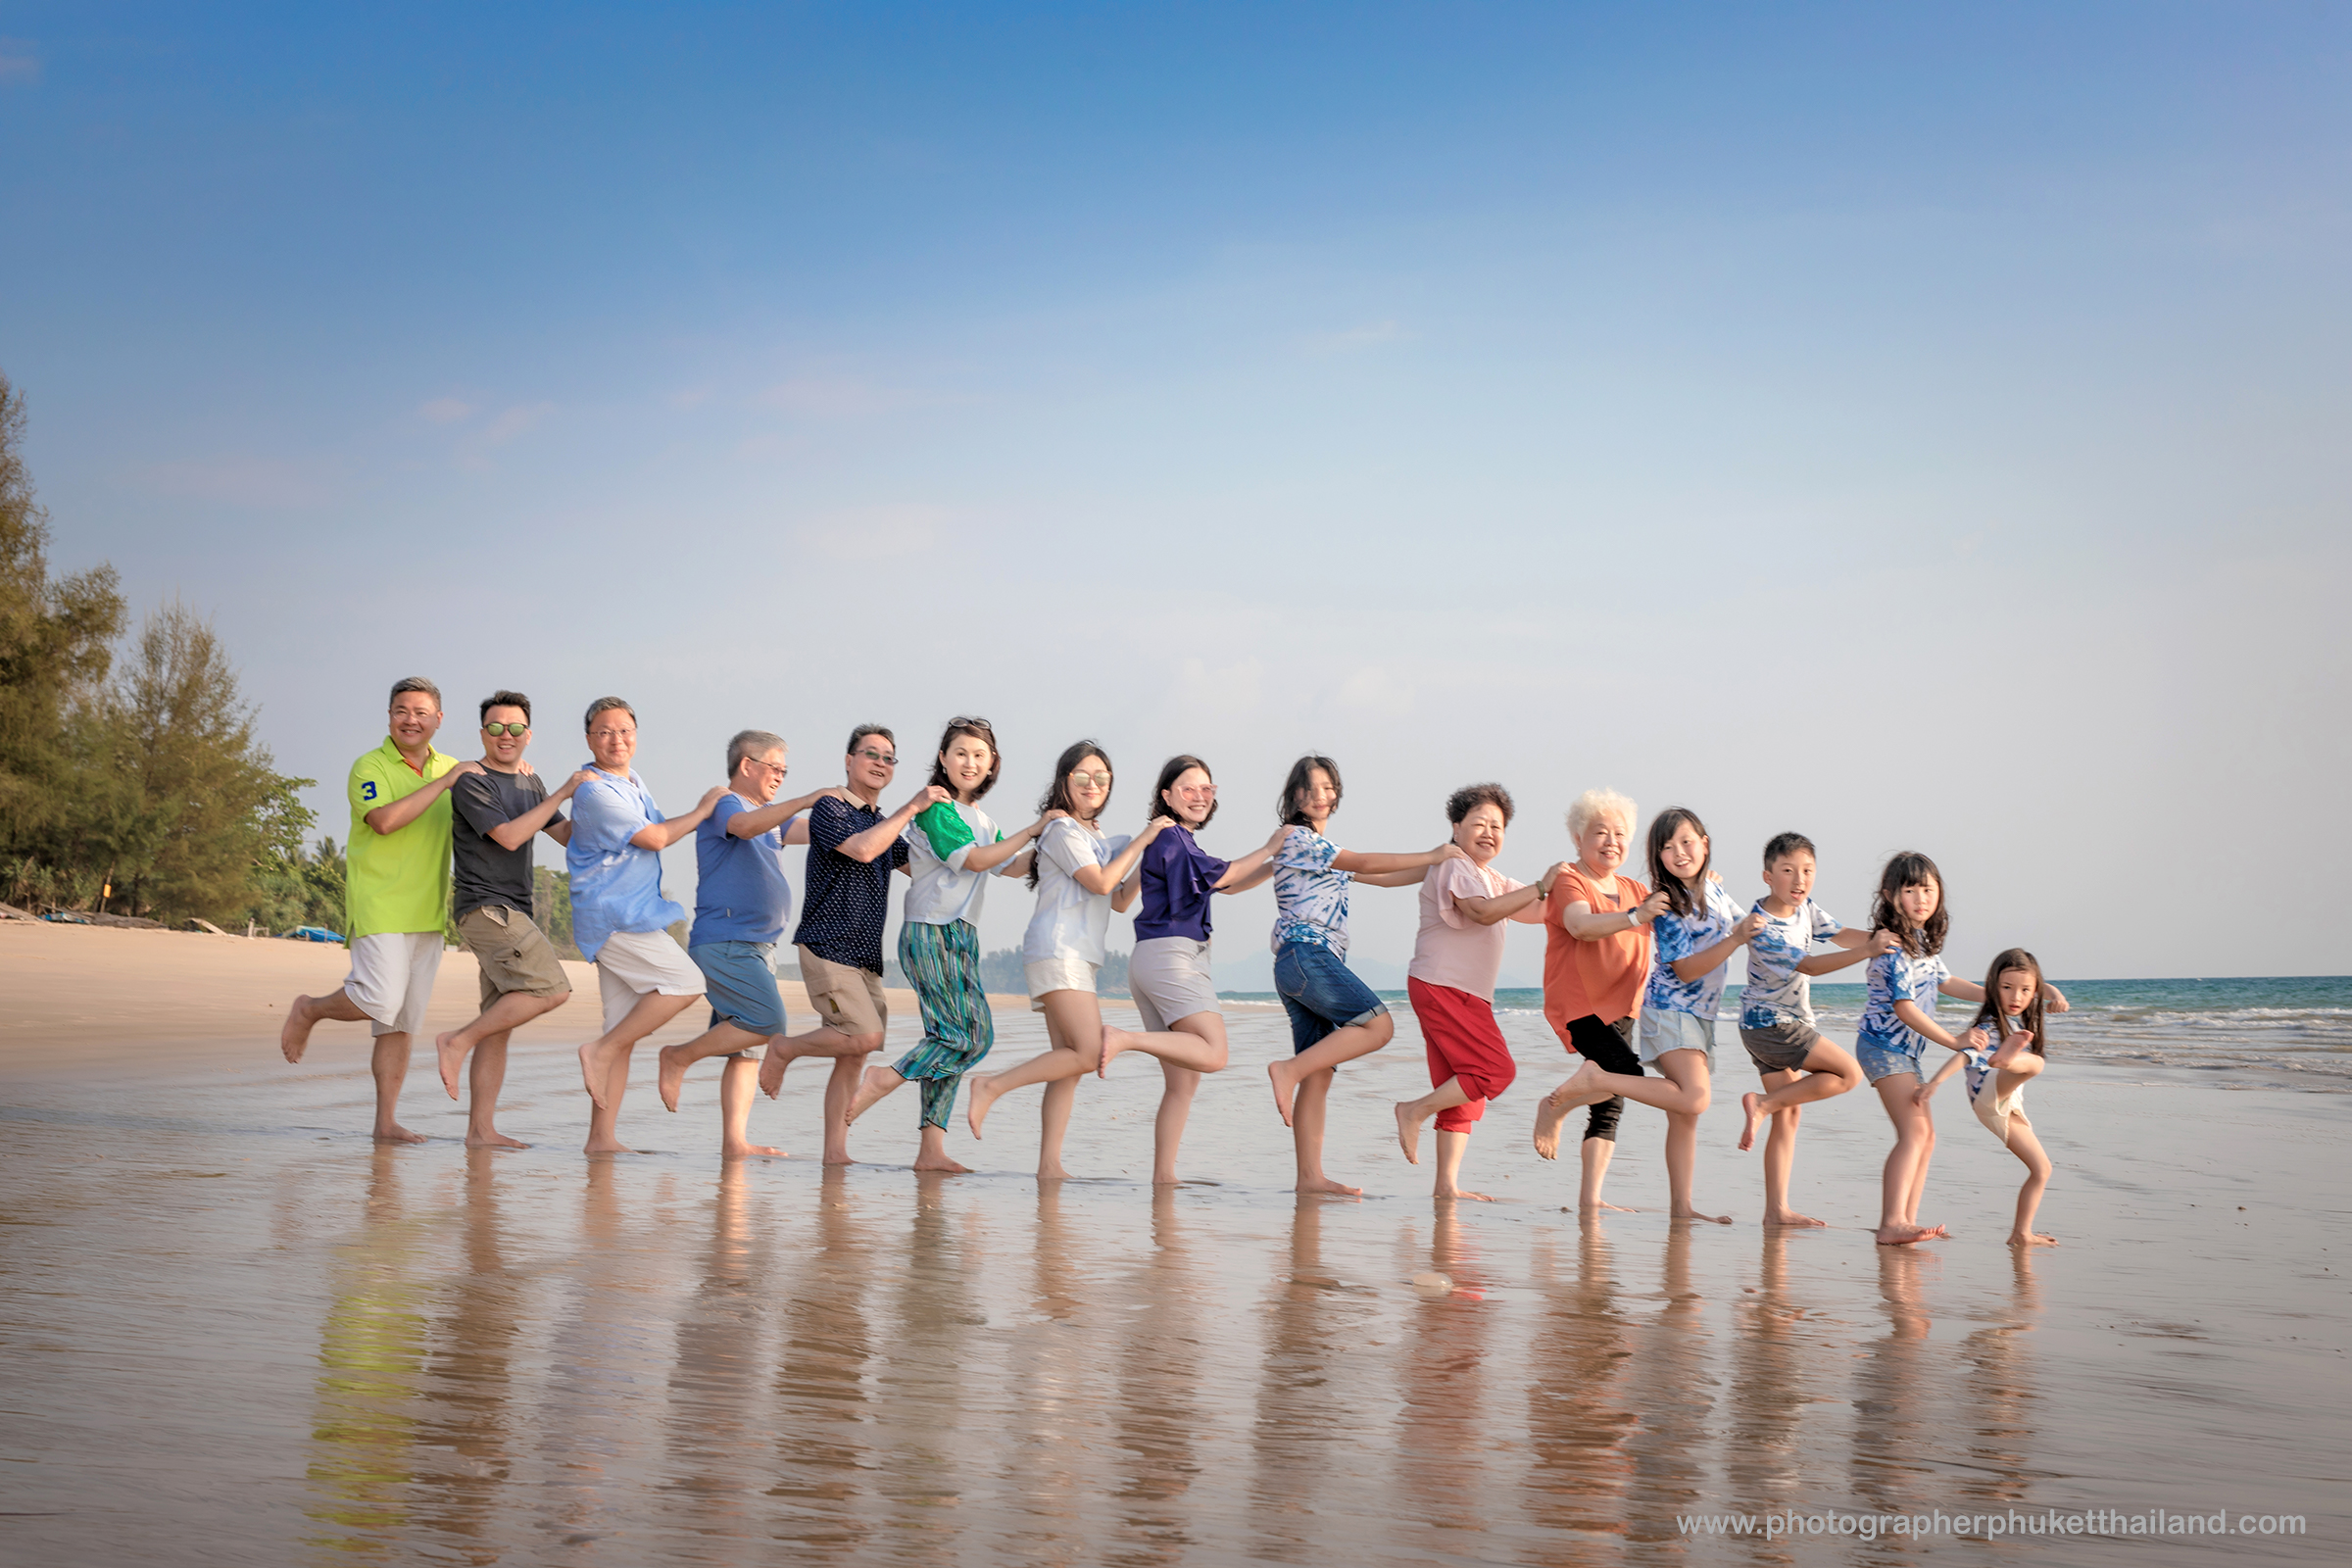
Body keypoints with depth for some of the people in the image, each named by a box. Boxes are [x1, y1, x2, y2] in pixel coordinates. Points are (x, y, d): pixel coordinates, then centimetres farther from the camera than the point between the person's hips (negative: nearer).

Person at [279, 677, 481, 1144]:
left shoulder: (451, 769, 13)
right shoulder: (370, 767, -6)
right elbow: (385, 820, -24)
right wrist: (444, 782, -23)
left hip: (427, 912, 6)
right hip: (379, 907, -6)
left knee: (401, 1022, 6)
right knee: (380, 1001, -19)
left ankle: (387, 1123, 9)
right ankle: (307, 1011, 10)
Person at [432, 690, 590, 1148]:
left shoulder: (529, 783, 19)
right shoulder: (472, 782, -7)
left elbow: (567, 835, 21)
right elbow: (509, 836, -16)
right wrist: (563, 792, -16)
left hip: (511, 913, 8)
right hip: (485, 907, -8)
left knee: (499, 1025, 4)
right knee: (551, 989, -20)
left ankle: (480, 1129, 4)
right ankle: (459, 1042, -9)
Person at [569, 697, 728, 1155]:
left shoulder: (633, 785, 17)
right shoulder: (596, 791, -12)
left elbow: (655, 829, 32)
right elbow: (654, 838, -13)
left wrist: (702, 816, 20)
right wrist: (701, 812, -1)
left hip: (632, 918, 9)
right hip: (612, 918, -9)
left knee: (625, 1032, 5)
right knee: (686, 982, -15)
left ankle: (602, 1137, 4)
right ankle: (600, 1051, -10)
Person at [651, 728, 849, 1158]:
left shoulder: (768, 815, 22)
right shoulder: (723, 805, -6)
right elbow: (744, 826, -28)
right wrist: (807, 799, -34)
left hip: (755, 946, 9)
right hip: (723, 941, -9)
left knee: (749, 1048, 4)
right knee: (767, 1023, -18)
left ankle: (734, 1142, 3)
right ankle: (679, 1057, -1)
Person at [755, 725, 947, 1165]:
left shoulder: (884, 824, 21)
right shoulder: (830, 809, -5)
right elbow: (862, 849, -22)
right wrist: (912, 807, -19)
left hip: (866, 955, 8)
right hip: (828, 947, -8)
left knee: (851, 1059, 4)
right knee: (865, 1036, -20)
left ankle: (835, 1151, 6)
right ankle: (784, 1049, 2)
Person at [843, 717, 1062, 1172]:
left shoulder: (980, 821, 19)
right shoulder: (936, 808, -9)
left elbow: (1012, 866, 17)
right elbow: (973, 860, -17)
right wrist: (1033, 830, -14)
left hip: (960, 937, 9)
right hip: (933, 933, -9)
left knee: (950, 1038, 5)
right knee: (972, 1036, -13)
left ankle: (931, 1147, 4)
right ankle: (887, 1078, -4)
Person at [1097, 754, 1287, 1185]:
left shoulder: (1178, 842, 22)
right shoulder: (1169, 837, -6)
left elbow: (1227, 886, 28)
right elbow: (1219, 876, -3)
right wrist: (1269, 848, 8)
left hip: (1162, 961, 10)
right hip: (1170, 954, -10)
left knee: (1183, 1082, 6)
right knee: (1213, 1054, -24)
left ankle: (1163, 1176, 3)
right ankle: (1123, 1039, -24)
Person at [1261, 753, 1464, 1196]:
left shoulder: (1326, 853, 27)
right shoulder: (1296, 837, -1)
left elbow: (1383, 879, 29)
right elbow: (1365, 864, -5)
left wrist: (1441, 865, 19)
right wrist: (1432, 856, 0)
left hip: (1318, 962, 9)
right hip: (1305, 954, -9)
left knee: (1319, 1074, 1)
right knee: (1378, 1025, -20)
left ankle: (1310, 1176, -3)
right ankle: (1287, 1070, -19)